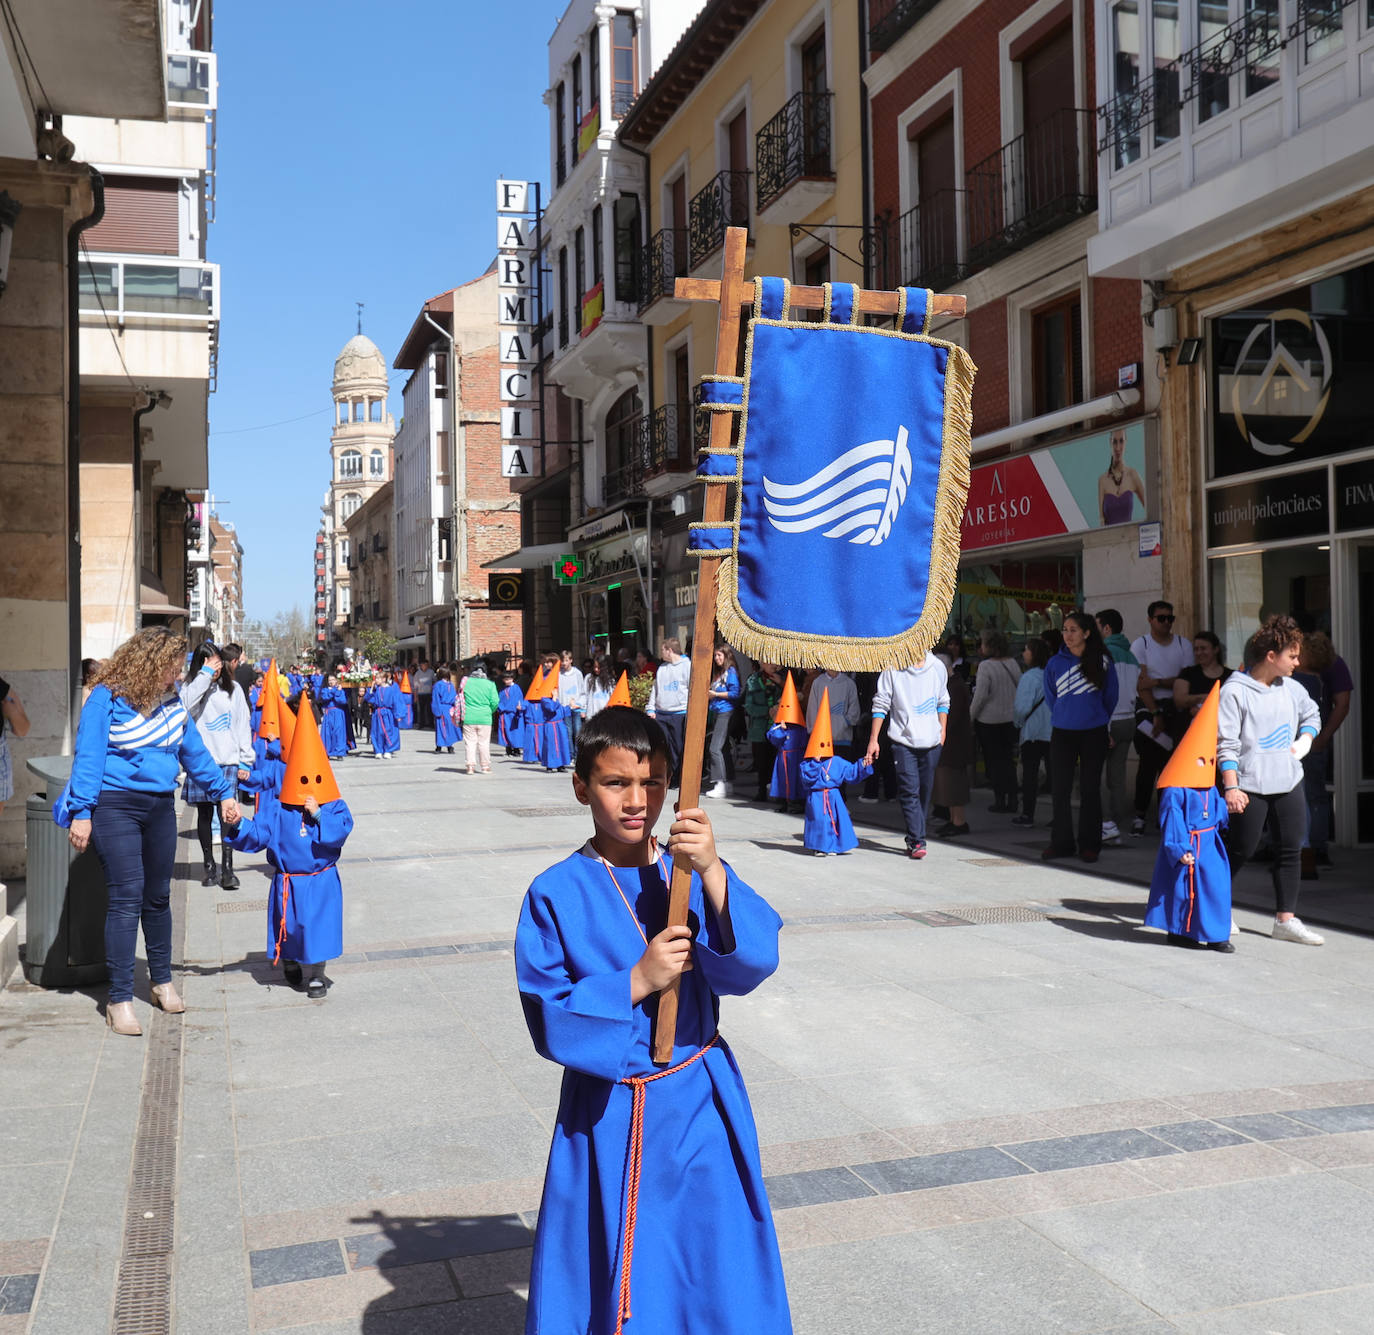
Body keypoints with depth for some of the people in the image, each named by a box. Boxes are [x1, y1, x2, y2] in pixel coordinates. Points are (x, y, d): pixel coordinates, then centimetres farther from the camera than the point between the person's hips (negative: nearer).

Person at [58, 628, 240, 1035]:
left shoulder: (171, 704, 10)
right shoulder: (106, 700, -8)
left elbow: (195, 753, 18)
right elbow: (88, 758, -11)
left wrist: (223, 792, 20)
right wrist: (81, 813, -15)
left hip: (161, 806, 6)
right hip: (115, 805, -6)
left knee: (158, 897, 14)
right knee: (126, 899, -9)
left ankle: (162, 981, 29)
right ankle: (120, 999, -1)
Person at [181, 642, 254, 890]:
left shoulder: (233, 688, 10)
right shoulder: (191, 687, 5)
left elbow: (243, 725, 11)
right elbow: (185, 707, -19)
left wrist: (246, 761, 5)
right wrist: (205, 675, -17)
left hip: (229, 761, 0)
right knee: (204, 814, 7)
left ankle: (227, 869, -6)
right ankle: (209, 866, 18)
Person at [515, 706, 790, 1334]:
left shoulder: (692, 873, -3)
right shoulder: (557, 895, -9)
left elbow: (751, 962, -17)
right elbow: (549, 1019, -12)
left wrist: (711, 871, -29)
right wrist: (636, 982, -23)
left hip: (701, 1107, 2)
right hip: (607, 1117, -2)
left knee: (716, 1276, 14)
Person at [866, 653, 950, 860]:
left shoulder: (938, 667, 5)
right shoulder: (893, 669, -6)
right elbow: (880, 705, -1)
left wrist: (942, 731, 13)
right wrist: (873, 740, -3)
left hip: (931, 742, 4)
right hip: (903, 742, -3)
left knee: (925, 791, 8)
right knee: (909, 791, -11)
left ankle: (914, 839, 19)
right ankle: (917, 841, -11)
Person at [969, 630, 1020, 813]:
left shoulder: (985, 666, -16)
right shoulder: (1012, 664, 3)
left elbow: (981, 695, -18)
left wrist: (970, 716, -8)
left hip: (989, 720, -6)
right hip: (1011, 719, 6)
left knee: (993, 760, 4)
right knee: (1008, 759, 13)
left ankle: (1000, 800, 5)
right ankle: (1012, 801, 14)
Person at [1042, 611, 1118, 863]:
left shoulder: (1101, 662, -2)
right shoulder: (1055, 663, 2)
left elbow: (1110, 698, 8)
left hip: (1093, 734, -2)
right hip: (1062, 733, 2)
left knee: (1090, 789, 3)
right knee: (1060, 788, 1)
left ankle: (1089, 844, 12)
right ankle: (1061, 842, 11)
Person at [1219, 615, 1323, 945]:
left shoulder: (1290, 688, 7)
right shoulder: (1235, 691, -12)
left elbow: (1311, 715, 27)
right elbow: (1226, 744, -13)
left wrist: (1304, 742, 8)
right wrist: (1231, 787, -18)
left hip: (1289, 782, 7)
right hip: (1251, 787, -6)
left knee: (1290, 850, 7)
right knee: (1241, 850, 2)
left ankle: (1285, 919, 15)